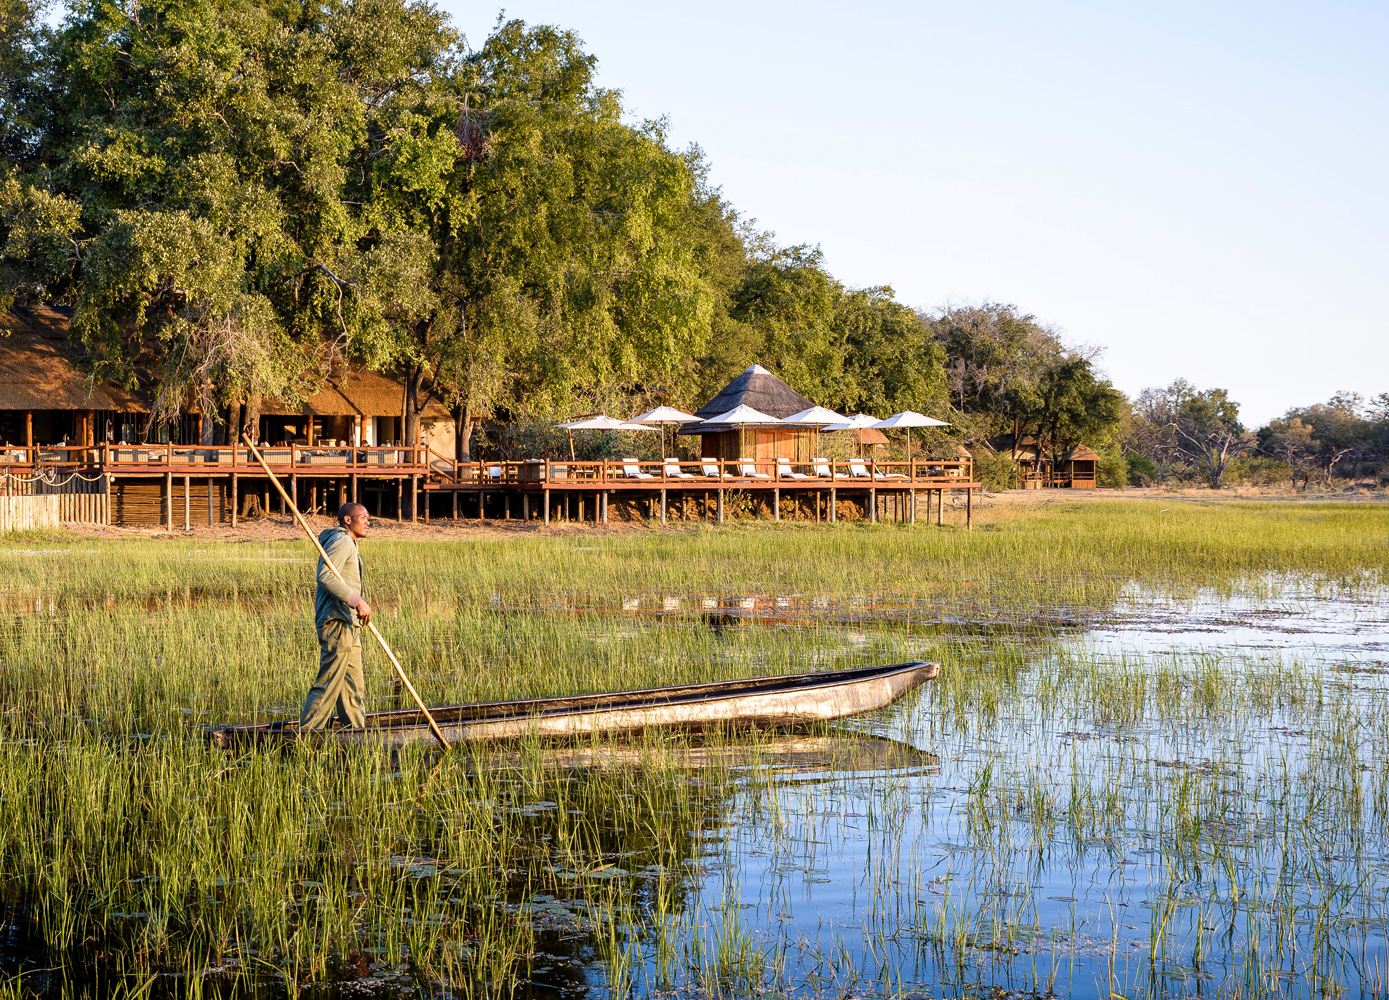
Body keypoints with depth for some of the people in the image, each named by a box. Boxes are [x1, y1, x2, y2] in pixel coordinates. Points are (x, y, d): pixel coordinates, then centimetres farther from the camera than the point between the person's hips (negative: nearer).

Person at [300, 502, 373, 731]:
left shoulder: (349, 544, 25)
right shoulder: (341, 541, -8)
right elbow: (325, 576, -22)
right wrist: (356, 600, -26)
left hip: (348, 624, 11)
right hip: (337, 621, -11)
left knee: (354, 686, 10)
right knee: (328, 683, -12)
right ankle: (306, 735, -12)